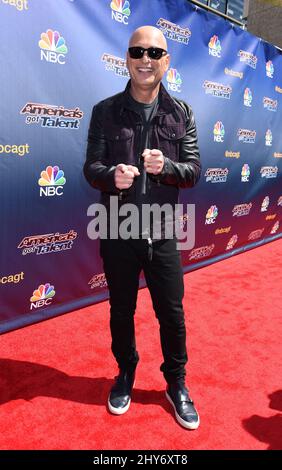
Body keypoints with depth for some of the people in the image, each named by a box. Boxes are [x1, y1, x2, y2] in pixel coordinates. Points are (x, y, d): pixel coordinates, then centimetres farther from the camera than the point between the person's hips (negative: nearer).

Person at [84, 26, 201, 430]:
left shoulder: (182, 113, 3)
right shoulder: (106, 111, 0)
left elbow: (194, 170, 0)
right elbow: (91, 166, -2)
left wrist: (166, 166, -21)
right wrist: (111, 175, -25)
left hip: (162, 233, 1)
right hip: (118, 232, 0)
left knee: (172, 312, 10)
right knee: (121, 310, 15)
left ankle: (176, 383, 34)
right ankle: (126, 373, 41)